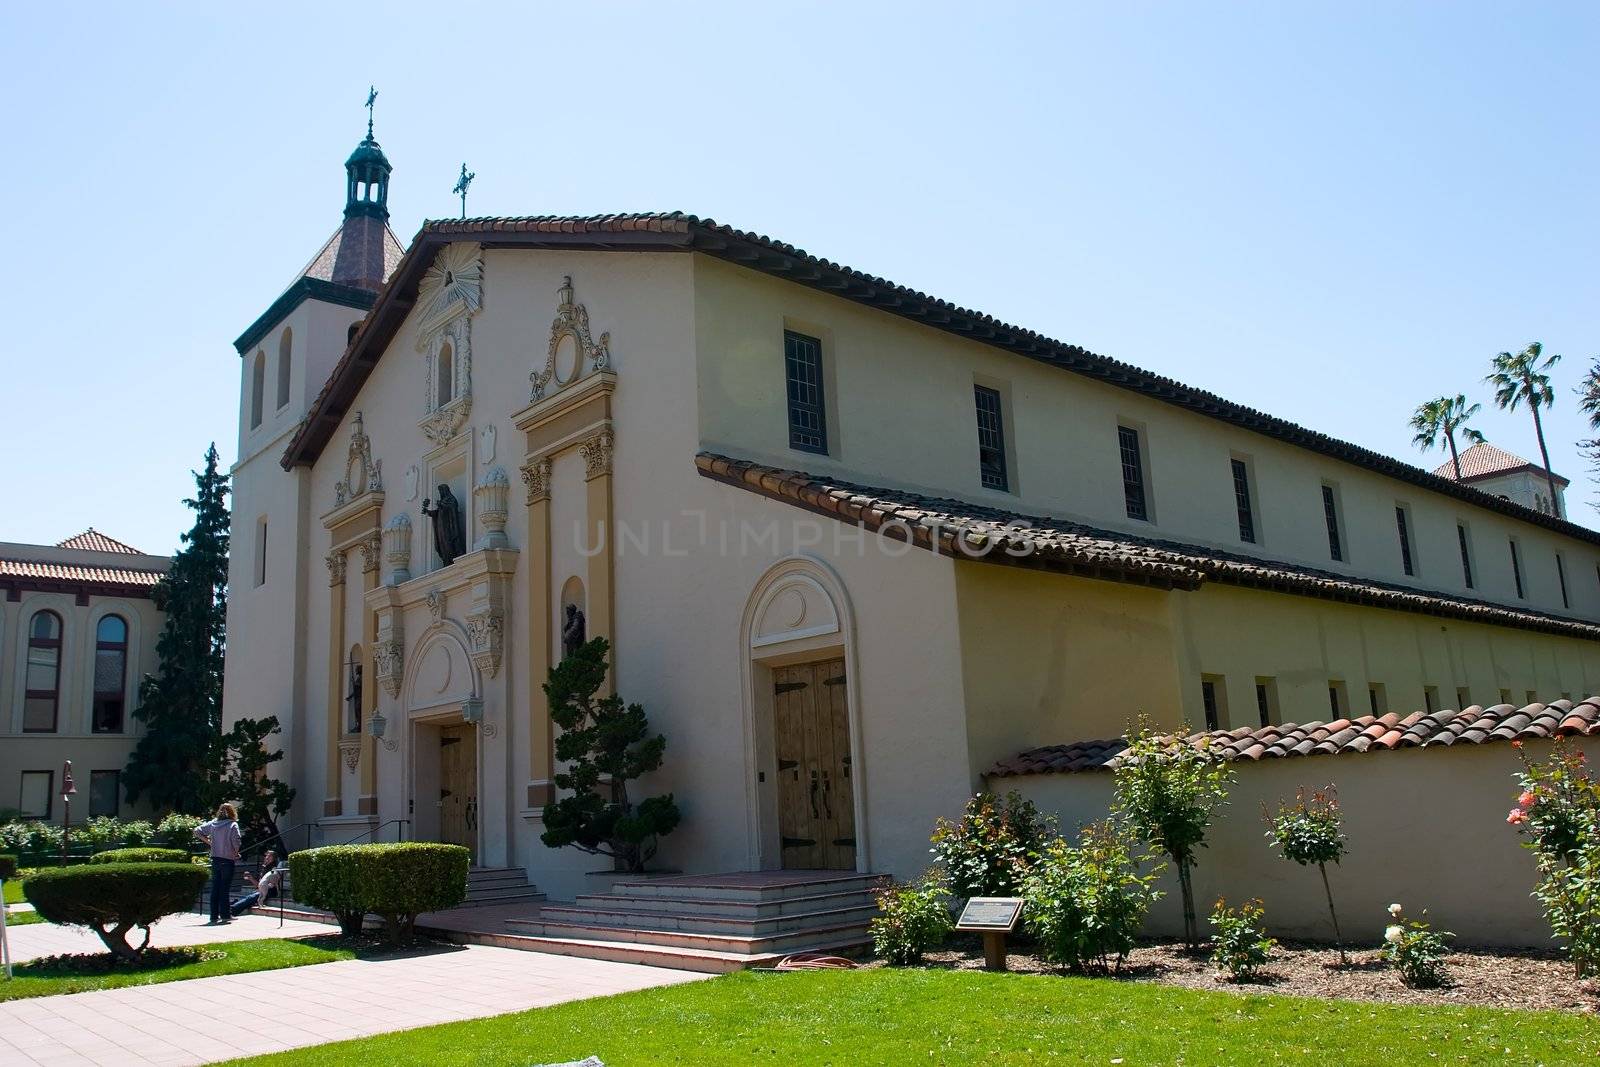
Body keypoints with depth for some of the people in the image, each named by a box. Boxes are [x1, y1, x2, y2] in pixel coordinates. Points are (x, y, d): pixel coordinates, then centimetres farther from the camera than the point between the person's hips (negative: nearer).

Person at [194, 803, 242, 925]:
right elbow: (236, 842, -16)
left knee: (215, 888, 9)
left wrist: (208, 841, 8)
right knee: (224, 889, 0)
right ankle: (224, 916, 2)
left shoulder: (212, 824, 5)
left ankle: (214, 916, 11)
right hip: (228, 860, -4)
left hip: (215, 860, 4)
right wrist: (236, 853, 0)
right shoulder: (233, 825, -9)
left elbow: (197, 831, 4)